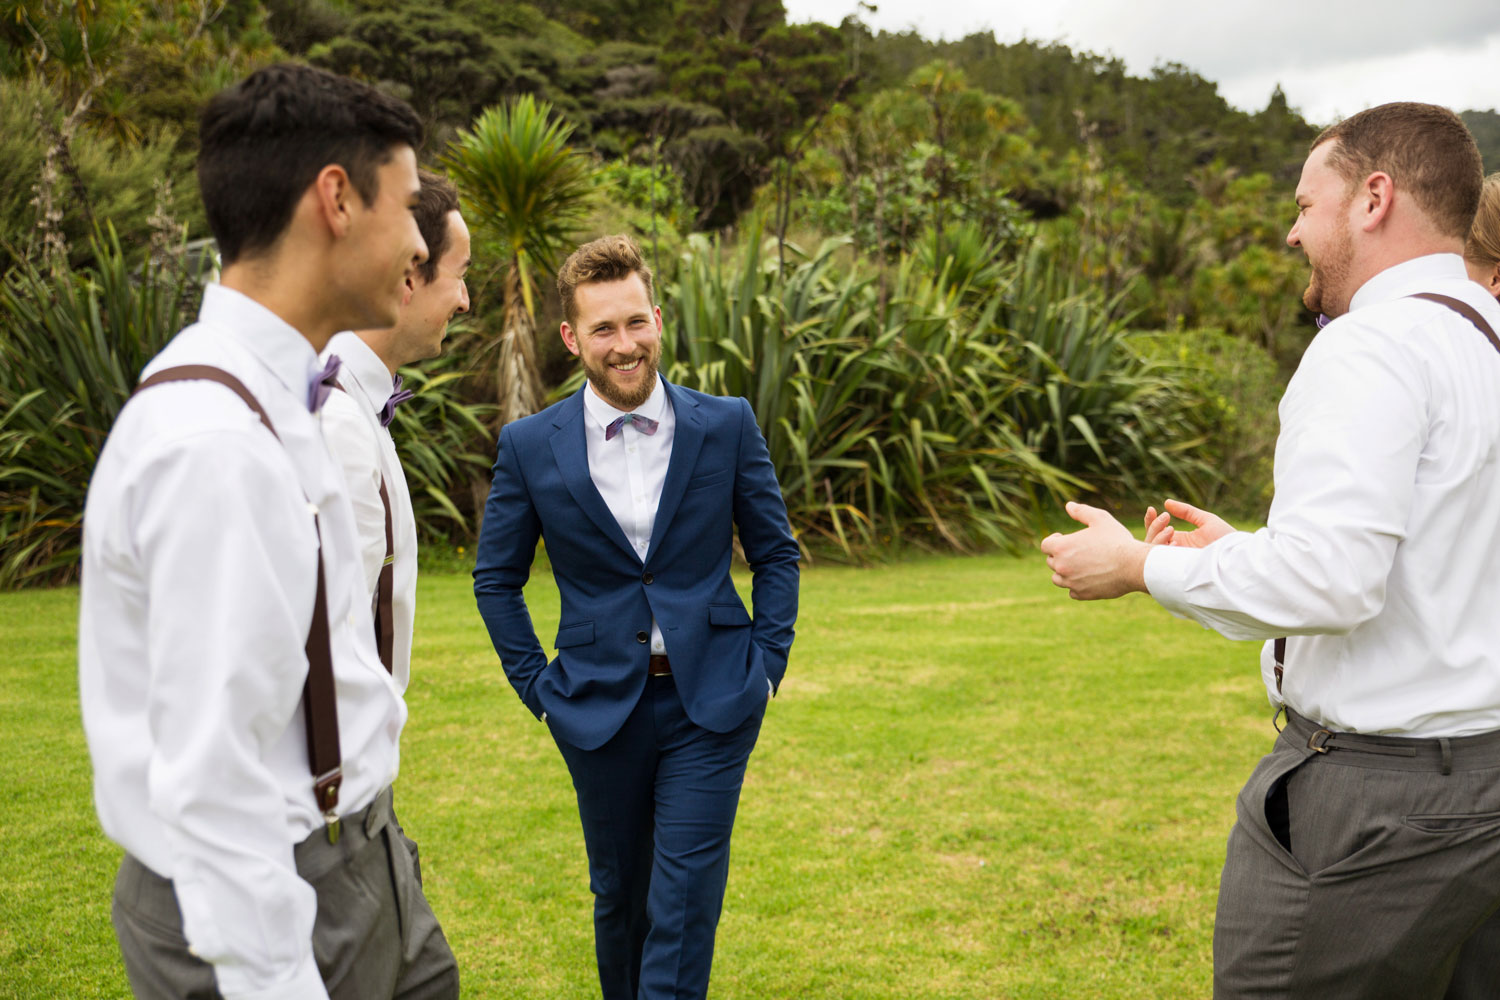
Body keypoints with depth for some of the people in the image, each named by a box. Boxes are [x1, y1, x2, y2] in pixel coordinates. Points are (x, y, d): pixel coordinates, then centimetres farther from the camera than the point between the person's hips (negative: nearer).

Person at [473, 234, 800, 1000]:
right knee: (618, 896, 16)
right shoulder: (530, 446, -3)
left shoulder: (726, 426, -3)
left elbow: (776, 554, 6)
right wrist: (537, 686, 1)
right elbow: (496, 579, 7)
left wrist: (768, 665, -1)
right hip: (600, 708, 1)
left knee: (684, 903, -4)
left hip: (711, 704, -1)